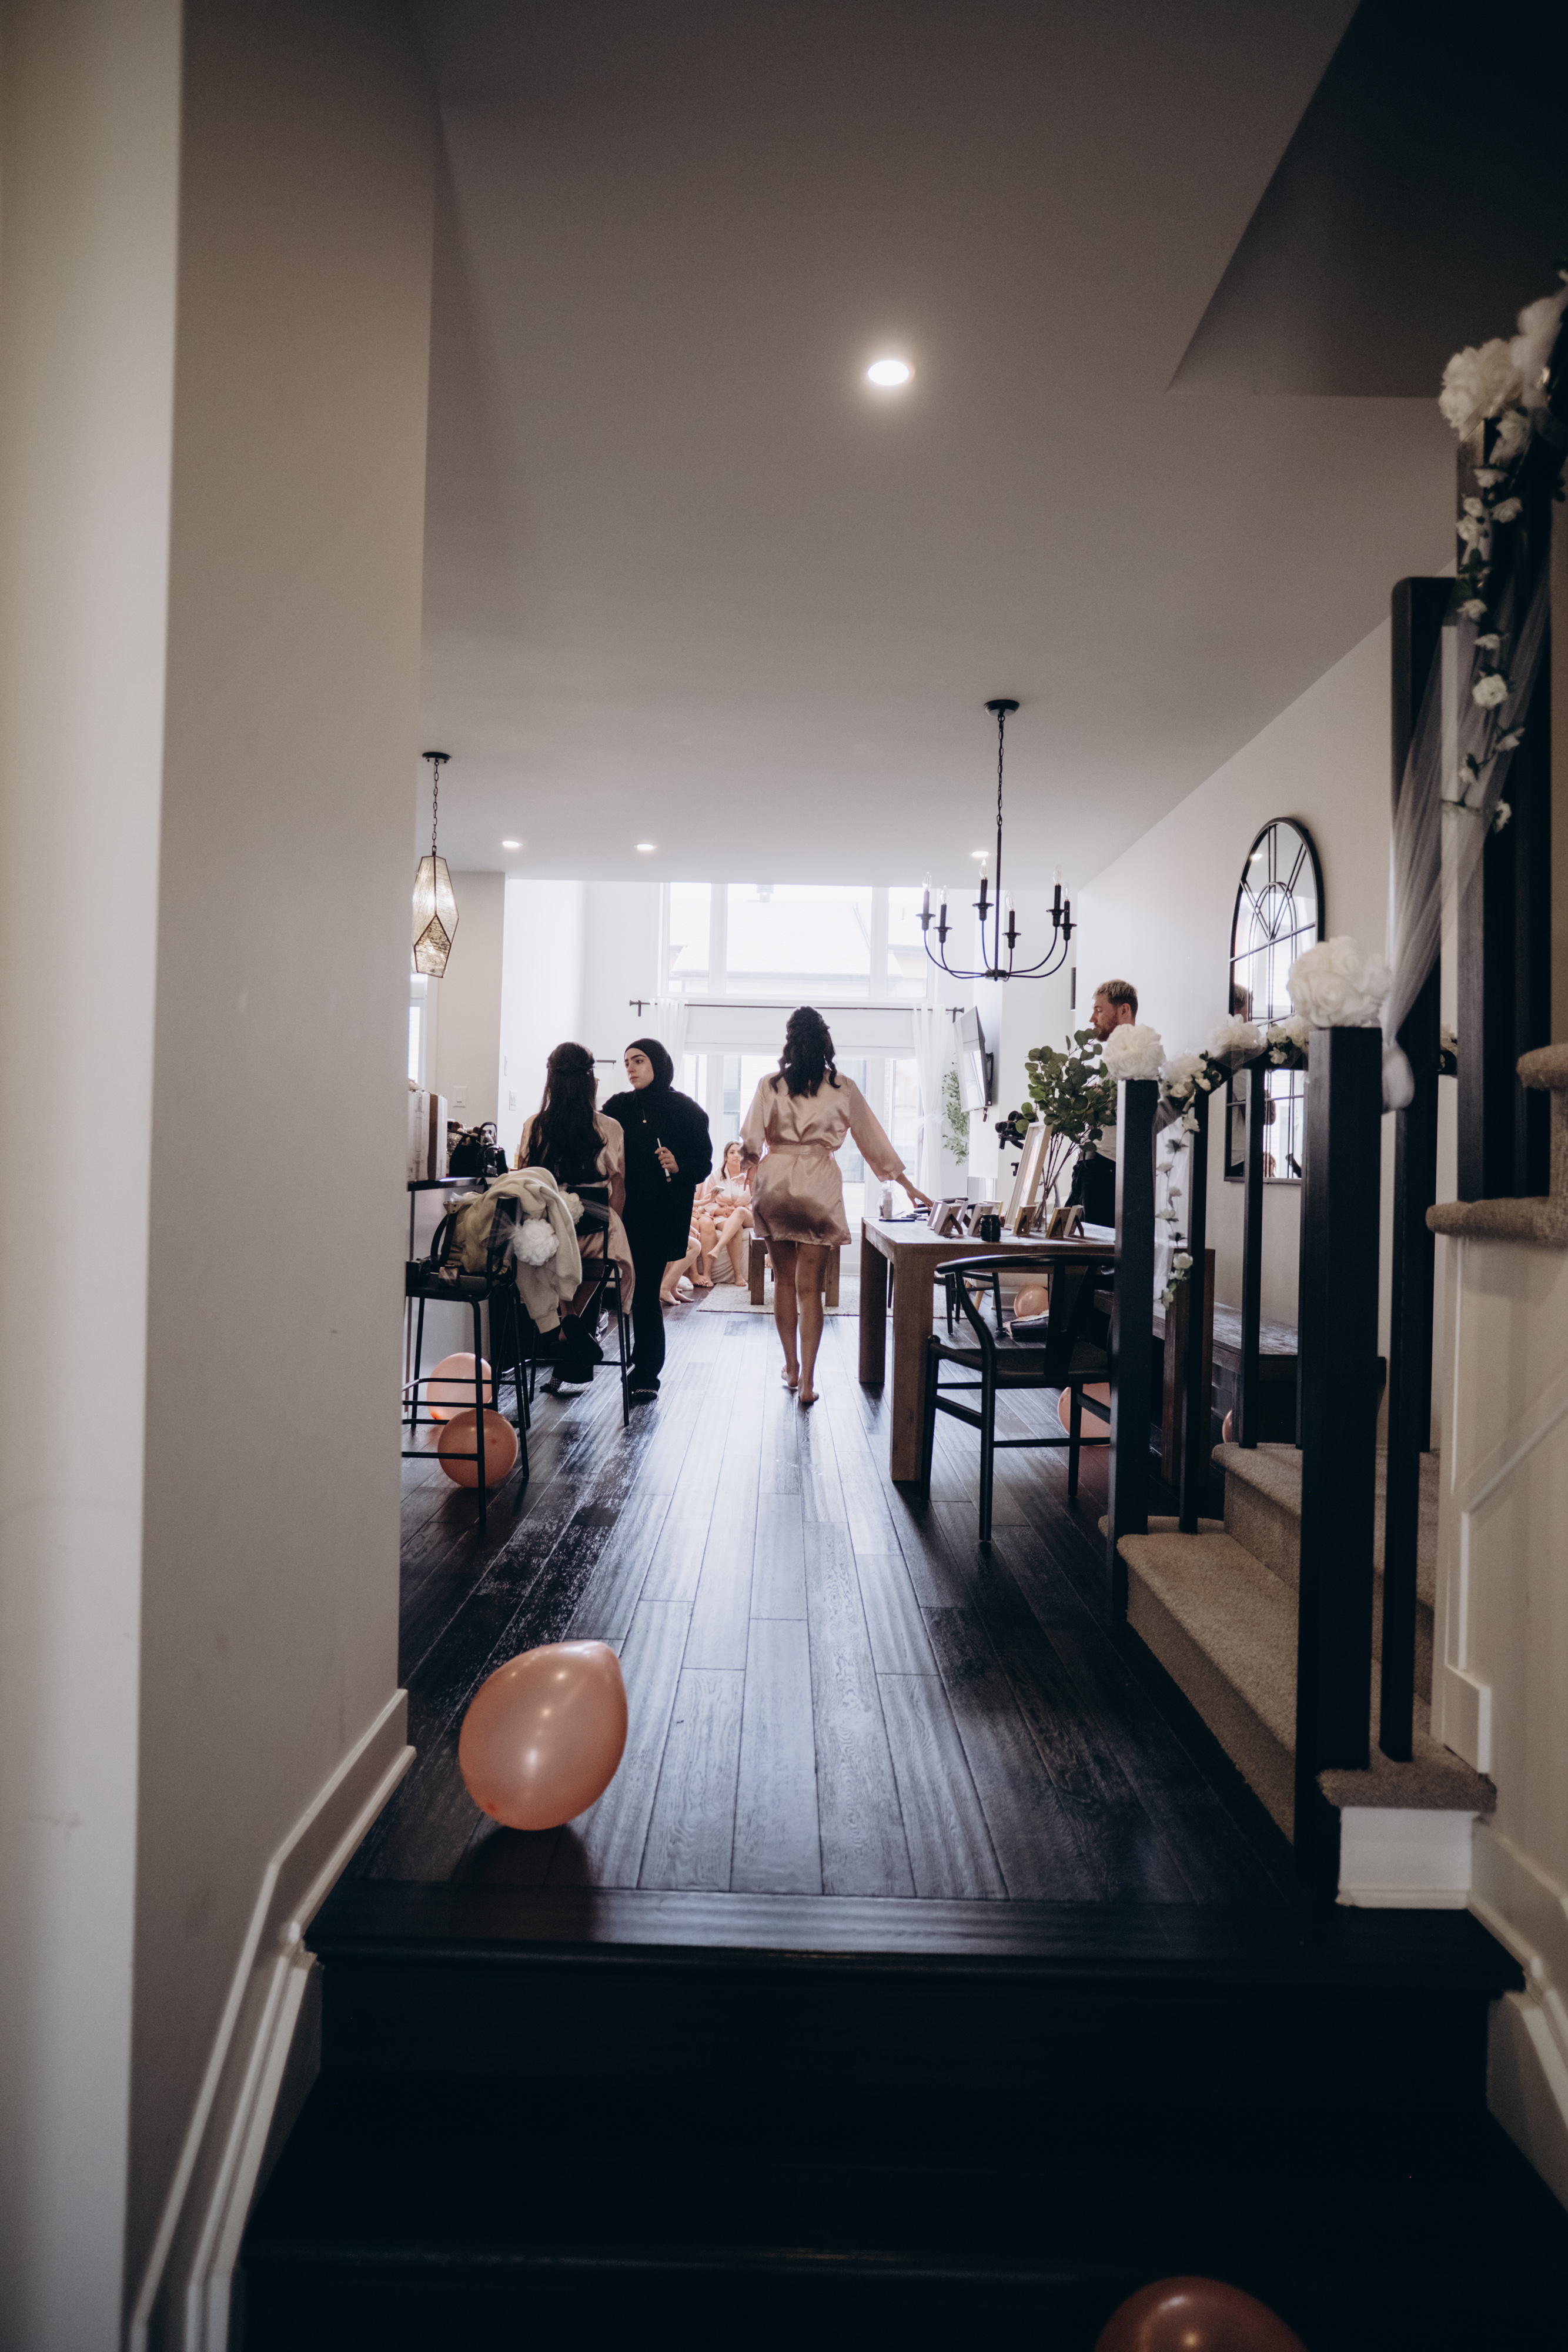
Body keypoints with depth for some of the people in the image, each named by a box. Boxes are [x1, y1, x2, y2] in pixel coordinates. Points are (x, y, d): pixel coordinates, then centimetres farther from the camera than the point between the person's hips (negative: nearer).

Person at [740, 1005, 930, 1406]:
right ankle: (807, 1380, -1)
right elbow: (873, 1140, 8)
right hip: (819, 1188, -1)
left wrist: (752, 1164, 23)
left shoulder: (769, 1086, 0)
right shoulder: (843, 1089, 1)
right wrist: (909, 1186, 18)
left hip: (775, 1184, 1)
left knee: (784, 1279, 14)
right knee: (810, 1287, 2)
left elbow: (751, 1144, 0)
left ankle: (791, 1368, 22)